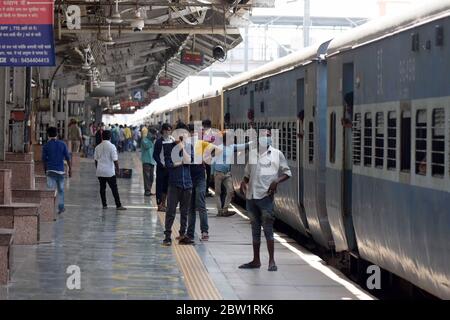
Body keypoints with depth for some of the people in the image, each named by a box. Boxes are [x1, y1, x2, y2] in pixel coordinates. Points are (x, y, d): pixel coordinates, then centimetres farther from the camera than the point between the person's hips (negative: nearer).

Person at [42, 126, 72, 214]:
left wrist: (45, 170, 15)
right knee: (60, 190, 16)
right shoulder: (62, 144, 2)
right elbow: (67, 158, 1)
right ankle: (61, 207, 21)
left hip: (50, 171, -1)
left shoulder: (46, 146, -1)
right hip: (60, 170, 1)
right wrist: (70, 169, 7)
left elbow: (44, 159, 3)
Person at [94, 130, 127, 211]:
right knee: (114, 189, 1)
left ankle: (104, 205, 12)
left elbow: (96, 159, 11)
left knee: (102, 188, 11)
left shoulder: (98, 147, 5)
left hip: (100, 171, 5)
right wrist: (117, 168, 0)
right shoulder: (111, 146, -11)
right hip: (109, 172, -5)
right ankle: (118, 205, 1)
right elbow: (115, 159, -12)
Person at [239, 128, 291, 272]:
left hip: (266, 196, -5)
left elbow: (287, 173, 5)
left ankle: (272, 261, -4)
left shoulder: (276, 154, 3)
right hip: (251, 196, 5)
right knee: (255, 229, 11)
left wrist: (276, 181, -13)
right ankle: (256, 260, 18)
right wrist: (244, 182, 1)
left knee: (268, 229, -7)